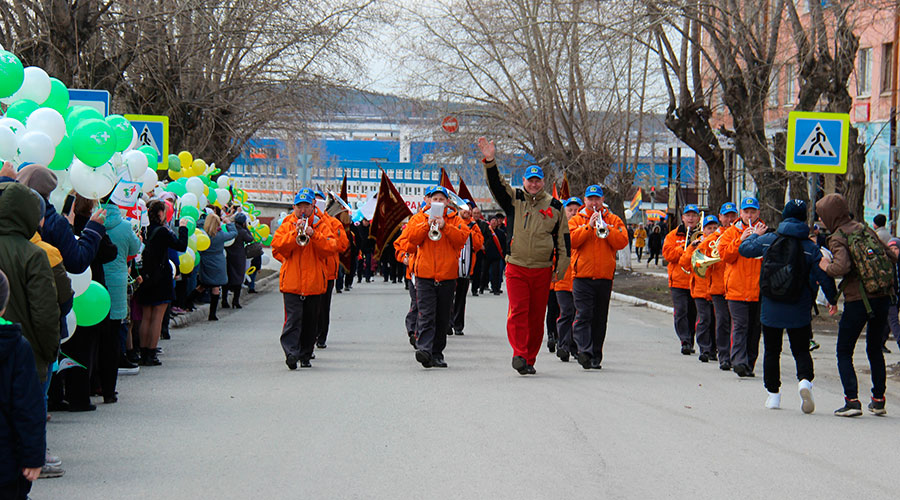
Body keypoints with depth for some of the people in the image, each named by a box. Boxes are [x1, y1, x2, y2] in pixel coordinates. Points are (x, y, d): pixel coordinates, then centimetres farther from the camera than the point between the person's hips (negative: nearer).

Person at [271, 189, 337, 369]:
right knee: (293, 318, -16)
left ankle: (305, 356, 20)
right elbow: (277, 246, -6)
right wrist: (295, 233, -15)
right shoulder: (287, 225, 7)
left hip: (314, 282, 2)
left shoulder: (322, 225, 8)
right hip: (291, 282, -2)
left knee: (310, 321, 9)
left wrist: (313, 234, -17)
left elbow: (331, 247, -5)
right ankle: (291, 352, -25)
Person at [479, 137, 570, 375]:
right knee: (518, 311, -14)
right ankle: (519, 354, -19)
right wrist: (489, 162, -25)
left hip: (543, 270, 2)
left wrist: (561, 267, 6)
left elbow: (563, 239, 11)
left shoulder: (555, 207, 9)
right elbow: (496, 184, -9)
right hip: (516, 268, -2)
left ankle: (530, 359, 14)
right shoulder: (514, 199, 6)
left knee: (537, 316, 6)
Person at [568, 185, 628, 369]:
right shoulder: (576, 220, 10)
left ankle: (596, 357, 14)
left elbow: (622, 242, -1)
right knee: (583, 316, -15)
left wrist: (606, 228, -12)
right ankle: (584, 351, -25)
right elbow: (571, 241, -7)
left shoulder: (613, 220, 13)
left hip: (605, 276, 2)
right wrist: (589, 226, -14)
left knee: (600, 319, 7)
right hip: (582, 276, -2)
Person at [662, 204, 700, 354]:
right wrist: (685, 247, -14)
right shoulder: (673, 235, 10)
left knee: (693, 314, 6)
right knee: (681, 312, -12)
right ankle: (685, 341, -16)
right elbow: (668, 254, -2)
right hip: (678, 282, -1)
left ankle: (690, 343, 16)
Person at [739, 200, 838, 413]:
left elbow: (744, 248, 13)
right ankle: (805, 380, -19)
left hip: (770, 309, 1)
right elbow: (824, 275, -6)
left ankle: (773, 394, 16)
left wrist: (755, 234, 33)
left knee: (771, 351, 15)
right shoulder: (810, 247, -6)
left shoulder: (767, 240, -3)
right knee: (801, 351, 8)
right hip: (799, 312, -1)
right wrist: (832, 299, 9)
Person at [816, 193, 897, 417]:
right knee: (875, 349, 20)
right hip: (883, 297, 6)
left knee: (844, 352, 5)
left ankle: (852, 400, -8)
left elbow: (842, 267, -23)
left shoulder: (837, 238, -7)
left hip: (857, 300, -6)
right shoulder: (864, 229, 11)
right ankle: (878, 400, 20)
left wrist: (826, 267, -4)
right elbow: (891, 256, 10)